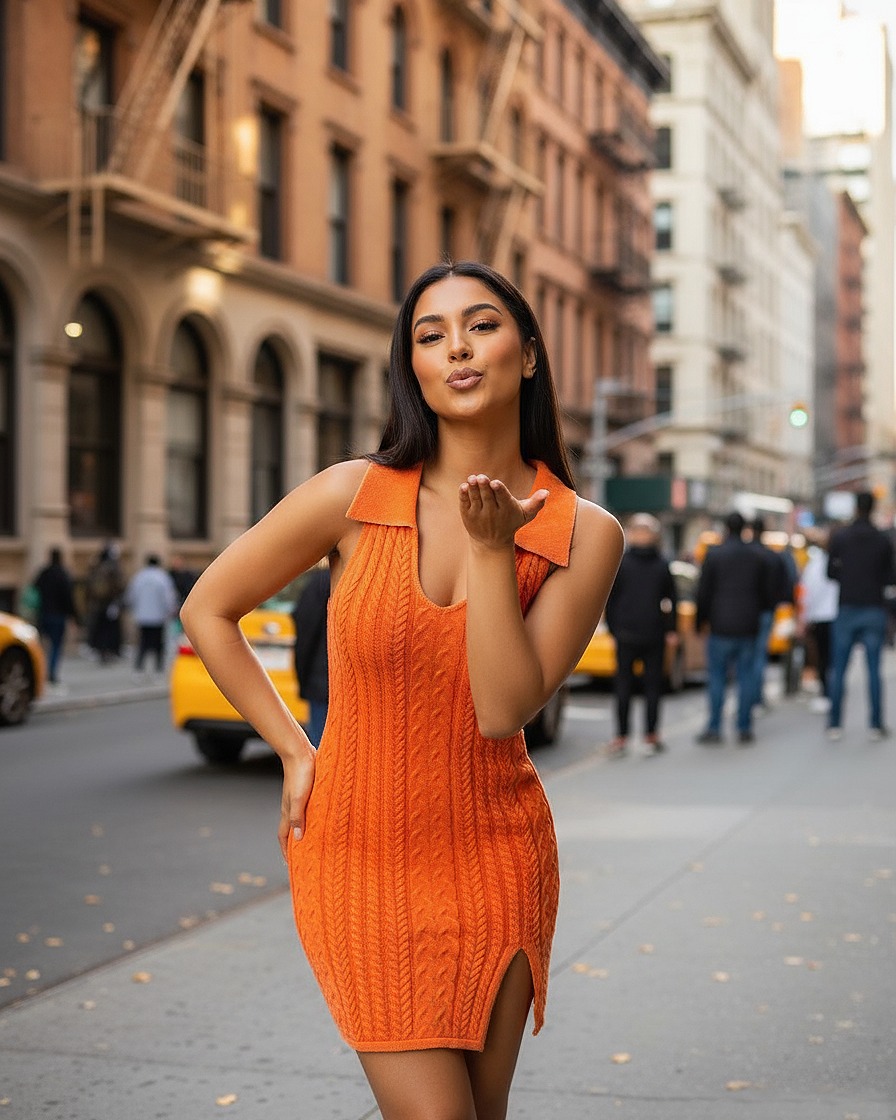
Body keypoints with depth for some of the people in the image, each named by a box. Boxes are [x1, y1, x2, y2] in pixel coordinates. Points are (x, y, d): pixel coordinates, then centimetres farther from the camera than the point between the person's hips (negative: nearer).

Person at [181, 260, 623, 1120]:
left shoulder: (583, 533, -6)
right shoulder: (352, 496, -9)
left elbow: (505, 710, -16)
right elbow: (206, 609, 2)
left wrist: (490, 546, -19)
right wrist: (294, 751, 1)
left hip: (494, 862, 2)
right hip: (361, 859, -1)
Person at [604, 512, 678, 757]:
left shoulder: (620, 564, -4)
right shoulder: (662, 566, 0)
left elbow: (610, 600, -1)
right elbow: (671, 601, 3)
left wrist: (613, 628, 8)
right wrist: (671, 631, 10)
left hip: (626, 636, -1)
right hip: (654, 636, 1)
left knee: (623, 686, 5)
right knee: (653, 686, 7)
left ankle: (621, 737, 3)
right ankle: (651, 737, 7)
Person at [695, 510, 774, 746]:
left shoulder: (714, 555, -5)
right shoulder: (757, 556, 5)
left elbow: (703, 592, -5)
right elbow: (767, 594, 9)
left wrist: (700, 621, 7)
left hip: (721, 627, -3)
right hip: (748, 627, 3)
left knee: (717, 677, 1)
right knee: (746, 677, 5)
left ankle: (714, 729, -1)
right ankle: (744, 730, 6)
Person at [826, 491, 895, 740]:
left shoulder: (839, 537, -3)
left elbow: (830, 572, 1)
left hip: (847, 609, 0)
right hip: (874, 611, 0)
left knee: (838, 670, 6)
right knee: (874, 670, 5)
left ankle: (834, 724, 5)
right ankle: (876, 725, 4)